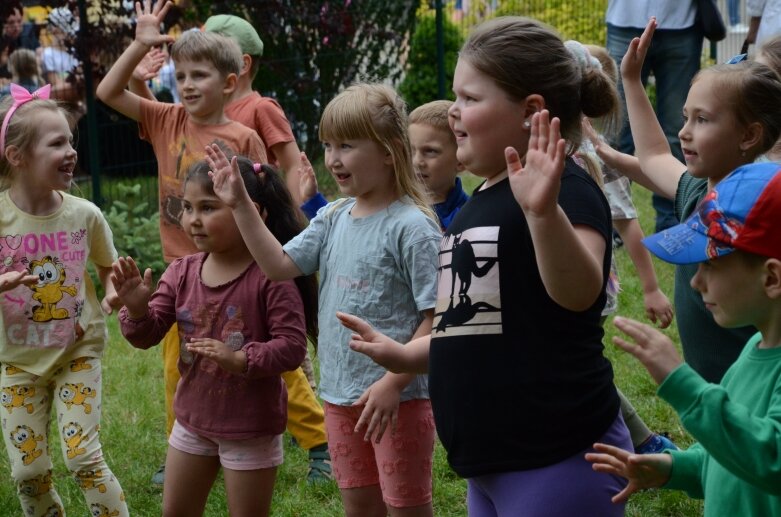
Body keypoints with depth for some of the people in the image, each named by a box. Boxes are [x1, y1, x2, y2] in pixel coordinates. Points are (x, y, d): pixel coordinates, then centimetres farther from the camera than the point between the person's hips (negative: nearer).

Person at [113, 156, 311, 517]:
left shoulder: (270, 277, -20)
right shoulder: (182, 273, -2)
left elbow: (292, 347, -22)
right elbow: (147, 335, 0)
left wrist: (240, 359, -34)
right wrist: (136, 308, -20)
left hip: (251, 426, -6)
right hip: (192, 418, 6)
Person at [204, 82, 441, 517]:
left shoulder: (411, 227, -16)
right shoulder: (334, 218, 6)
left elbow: (436, 318, -17)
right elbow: (280, 265, 5)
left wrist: (392, 383, -23)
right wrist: (241, 204, -2)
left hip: (398, 397, -7)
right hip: (340, 393, 7)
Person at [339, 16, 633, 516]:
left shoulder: (565, 189, -14)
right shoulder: (481, 201, 13)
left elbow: (577, 293, -33)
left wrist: (544, 210, -47)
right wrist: (403, 354, 15)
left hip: (558, 461, -9)